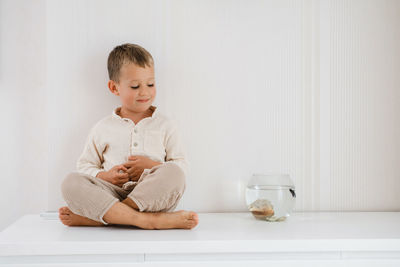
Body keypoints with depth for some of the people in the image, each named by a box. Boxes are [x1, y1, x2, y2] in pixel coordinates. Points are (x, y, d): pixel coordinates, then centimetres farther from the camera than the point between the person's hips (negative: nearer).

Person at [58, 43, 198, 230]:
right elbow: (85, 166, 16)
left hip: (154, 198, 0)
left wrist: (152, 166, -8)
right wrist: (105, 176, -6)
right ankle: (145, 220, -37)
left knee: (173, 174, -33)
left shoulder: (166, 126, 13)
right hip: (112, 193, 1)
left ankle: (92, 217, -29)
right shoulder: (102, 129, 13)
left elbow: (182, 166, 10)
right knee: (71, 182, -25)